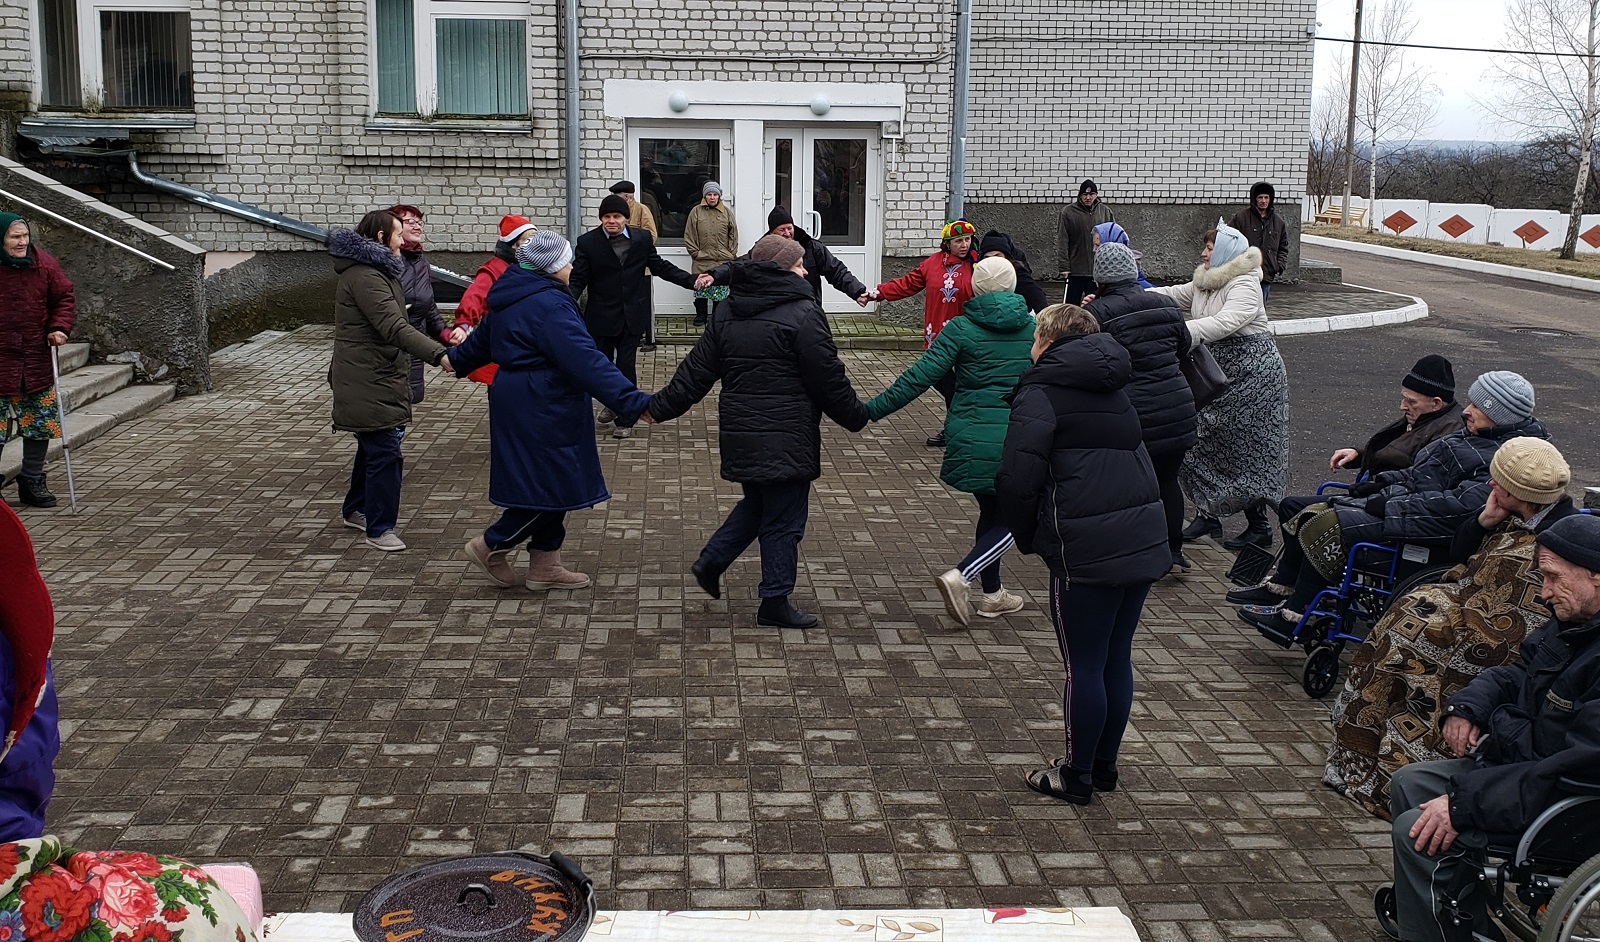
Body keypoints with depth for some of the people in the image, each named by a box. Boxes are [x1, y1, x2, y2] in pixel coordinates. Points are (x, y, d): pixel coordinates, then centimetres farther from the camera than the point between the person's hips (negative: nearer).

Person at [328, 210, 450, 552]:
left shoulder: (375, 271, 15)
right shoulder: (364, 277, -21)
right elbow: (395, 329, -31)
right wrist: (438, 354, -39)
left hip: (378, 377, 11)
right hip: (369, 383, -11)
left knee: (375, 447, 21)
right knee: (384, 452, -9)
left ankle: (355, 510, 36)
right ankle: (379, 528, -3)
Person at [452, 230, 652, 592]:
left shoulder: (510, 298, 10)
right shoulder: (551, 306, -20)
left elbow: (484, 337, 29)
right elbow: (586, 361, -29)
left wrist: (459, 360, 50)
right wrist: (632, 402, -34)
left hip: (516, 401, 11)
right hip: (542, 411, -11)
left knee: (552, 484, 16)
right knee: (553, 485, 0)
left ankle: (544, 565, 23)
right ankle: (492, 546, 12)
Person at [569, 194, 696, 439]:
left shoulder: (642, 238, 2)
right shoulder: (588, 242, -5)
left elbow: (660, 266, 10)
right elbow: (578, 280, -5)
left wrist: (692, 281, 3)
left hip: (632, 315, 0)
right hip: (601, 317, 0)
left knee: (626, 366, 0)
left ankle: (625, 419, 13)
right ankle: (610, 404, 37)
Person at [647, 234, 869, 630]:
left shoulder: (726, 313, 8)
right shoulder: (802, 314, -13)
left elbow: (696, 370, 8)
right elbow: (828, 377, -10)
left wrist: (661, 406, 17)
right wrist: (856, 416, 3)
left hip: (739, 431, 7)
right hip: (786, 438, -7)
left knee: (756, 503, 26)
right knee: (783, 519, 3)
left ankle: (711, 561, 20)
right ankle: (775, 602, 10)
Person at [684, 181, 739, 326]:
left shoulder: (727, 212, 7)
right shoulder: (696, 212, 3)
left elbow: (733, 235, 9)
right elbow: (689, 235, 4)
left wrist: (732, 254, 2)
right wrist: (695, 252, -3)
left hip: (723, 260, 1)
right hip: (702, 261, -1)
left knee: (721, 288, 3)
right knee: (701, 287, 3)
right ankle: (701, 315, 16)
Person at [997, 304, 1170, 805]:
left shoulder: (1041, 392, -5)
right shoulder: (1113, 388, 19)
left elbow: (1017, 478, -17)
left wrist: (1027, 537, 0)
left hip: (1088, 552, -7)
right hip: (1146, 540, 8)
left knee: (1084, 666, 5)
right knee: (1117, 659, 18)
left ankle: (1076, 776, 18)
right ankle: (1104, 765, 31)